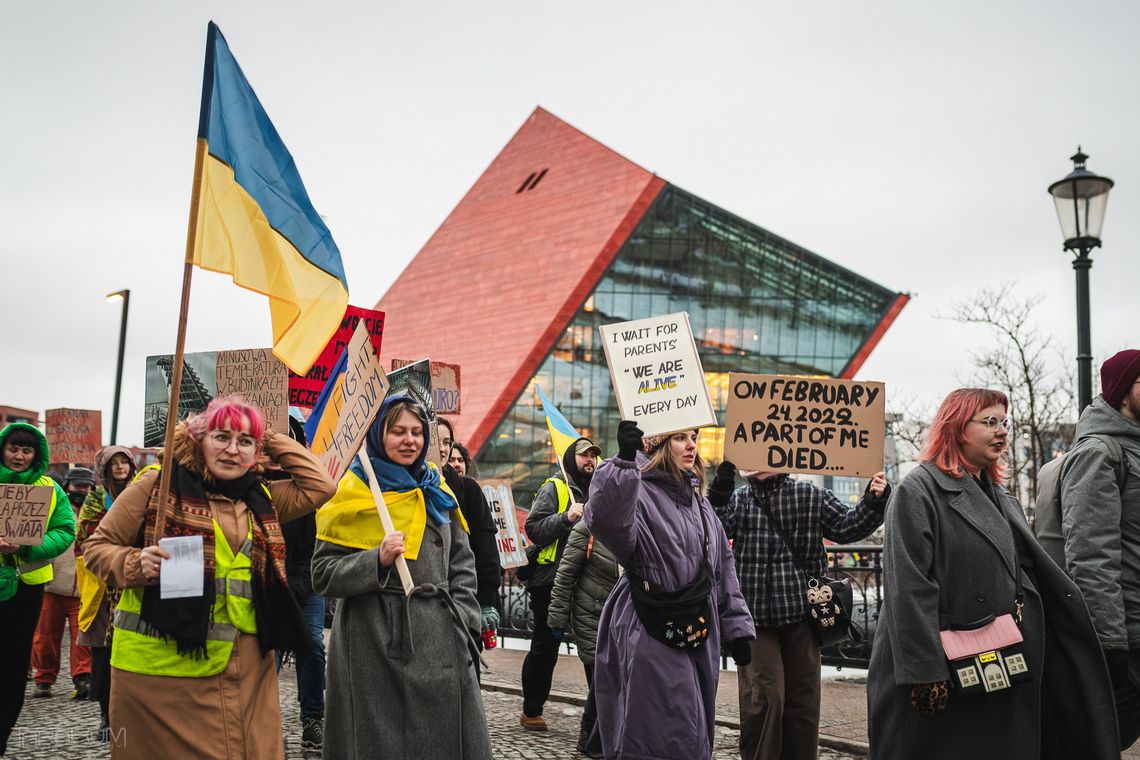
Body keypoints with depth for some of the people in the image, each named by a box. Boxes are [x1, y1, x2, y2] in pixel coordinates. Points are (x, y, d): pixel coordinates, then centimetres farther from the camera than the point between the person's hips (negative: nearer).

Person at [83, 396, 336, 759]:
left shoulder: (261, 498, 13)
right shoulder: (157, 484, -1)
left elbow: (321, 485, 7)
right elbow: (97, 547, 3)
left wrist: (272, 440, 7)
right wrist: (137, 564, -18)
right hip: (162, 663, -3)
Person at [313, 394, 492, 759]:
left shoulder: (438, 492, 13)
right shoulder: (353, 492, -1)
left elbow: (462, 566, 14)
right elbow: (323, 575, -4)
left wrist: (463, 629, 4)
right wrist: (377, 561, -19)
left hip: (440, 640, 4)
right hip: (374, 644, -4)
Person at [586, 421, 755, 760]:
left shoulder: (698, 500, 15)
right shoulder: (640, 494, -11)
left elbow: (723, 569, 18)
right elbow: (605, 522, -36)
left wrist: (736, 627, 14)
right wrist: (624, 461, -40)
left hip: (698, 637, 8)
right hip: (653, 639, -8)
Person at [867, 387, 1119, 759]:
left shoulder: (1001, 500, 16)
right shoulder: (918, 490, -12)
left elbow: (1038, 574, 18)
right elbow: (909, 588, -18)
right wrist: (925, 671, -23)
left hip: (998, 667, 8)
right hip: (942, 674, -8)